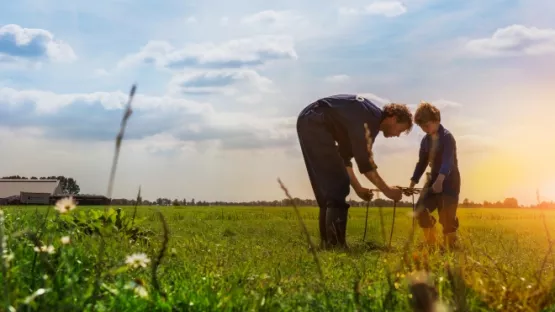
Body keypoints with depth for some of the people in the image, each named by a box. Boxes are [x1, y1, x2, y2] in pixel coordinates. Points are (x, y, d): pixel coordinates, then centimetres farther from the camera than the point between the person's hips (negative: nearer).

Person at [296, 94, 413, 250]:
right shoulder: (371, 117, -11)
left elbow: (344, 156, 23)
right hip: (315, 123, -11)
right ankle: (335, 243, -14)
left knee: (328, 186, 12)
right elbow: (364, 161, -15)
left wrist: (358, 188, 23)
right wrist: (387, 190, -6)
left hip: (309, 123, 11)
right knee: (338, 184, -10)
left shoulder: (366, 118, 19)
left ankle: (327, 242, 14)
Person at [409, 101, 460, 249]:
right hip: (434, 179, 7)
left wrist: (440, 180, -46)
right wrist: (413, 182, 3)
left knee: (447, 216, -10)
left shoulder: (447, 137, -17)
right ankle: (431, 243, 11)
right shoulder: (426, 140, 7)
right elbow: (422, 162, 13)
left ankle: (449, 246, 4)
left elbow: (448, 161, -30)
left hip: (449, 181, -7)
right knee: (421, 209, -2)